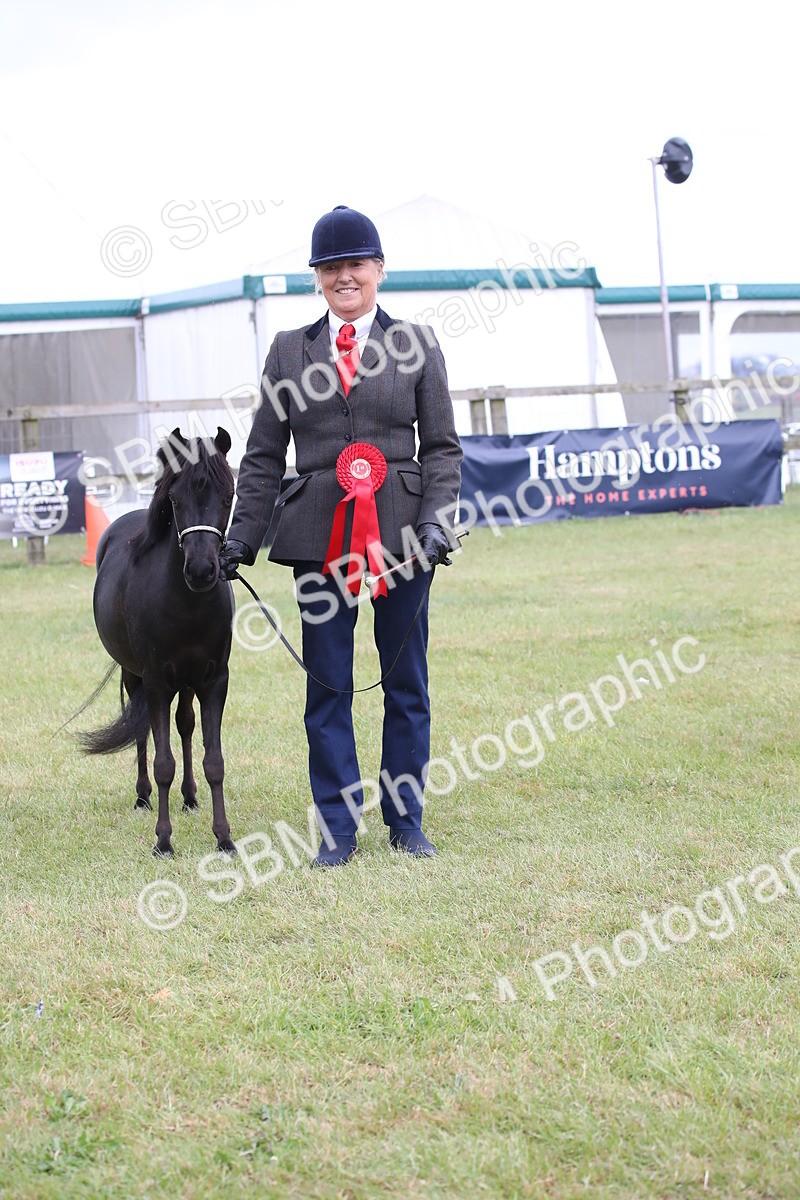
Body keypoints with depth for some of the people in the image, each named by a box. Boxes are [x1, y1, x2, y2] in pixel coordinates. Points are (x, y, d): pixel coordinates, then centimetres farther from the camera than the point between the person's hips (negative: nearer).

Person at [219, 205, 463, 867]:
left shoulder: (417, 345, 6)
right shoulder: (289, 351, 9)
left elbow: (443, 447, 6)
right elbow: (263, 455, 10)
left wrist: (436, 520, -8)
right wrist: (242, 538, 3)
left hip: (400, 532, 0)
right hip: (319, 536, 1)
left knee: (407, 682, 7)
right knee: (327, 686, 3)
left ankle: (406, 821, 18)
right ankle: (338, 827, 12)